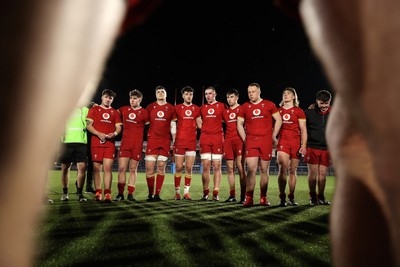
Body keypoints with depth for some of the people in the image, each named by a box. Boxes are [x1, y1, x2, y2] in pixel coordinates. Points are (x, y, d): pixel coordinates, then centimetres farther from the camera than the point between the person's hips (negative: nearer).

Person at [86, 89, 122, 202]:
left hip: (110, 143, 1)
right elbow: (88, 125, 4)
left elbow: (119, 128, 13)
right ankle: (98, 193, 10)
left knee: (108, 168, -7)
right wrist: (99, 134, -11)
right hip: (96, 143, 0)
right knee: (96, 168, 2)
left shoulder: (115, 112, 16)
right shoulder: (94, 110, 12)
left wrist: (114, 133, -10)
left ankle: (107, 194, -7)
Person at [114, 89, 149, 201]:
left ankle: (130, 194, 13)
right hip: (124, 143, 2)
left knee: (133, 169, 5)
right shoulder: (123, 110, 9)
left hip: (137, 145, -2)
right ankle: (120, 194, 6)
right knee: (121, 168, -2)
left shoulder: (144, 113, 0)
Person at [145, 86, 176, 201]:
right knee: (149, 167, -6)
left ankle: (157, 194, 10)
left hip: (165, 141, 1)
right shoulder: (150, 107, 9)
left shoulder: (171, 108, 9)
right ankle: (150, 194, 7)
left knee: (161, 168, 3)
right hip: (152, 140, 0)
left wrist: (174, 141, 3)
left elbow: (173, 126, 10)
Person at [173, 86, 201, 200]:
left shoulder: (197, 109, 10)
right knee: (178, 167, 1)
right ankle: (177, 192, 12)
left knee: (189, 168, 1)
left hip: (192, 142, 2)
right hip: (179, 142, -1)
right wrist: (173, 139, -1)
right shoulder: (177, 108, 5)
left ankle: (186, 192, 10)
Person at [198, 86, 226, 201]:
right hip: (204, 138, 2)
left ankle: (216, 193, 4)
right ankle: (205, 192, 10)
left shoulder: (221, 106, 5)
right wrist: (203, 129, 5)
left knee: (217, 166, 0)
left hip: (217, 138, -2)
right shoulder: (202, 108, 13)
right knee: (206, 166, 1)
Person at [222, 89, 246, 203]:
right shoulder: (225, 112, 17)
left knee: (240, 168, -8)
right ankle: (232, 195, 12)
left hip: (239, 140, -5)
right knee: (230, 169, 6)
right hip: (228, 141, 5)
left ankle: (243, 196, -4)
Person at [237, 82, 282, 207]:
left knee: (264, 170, 5)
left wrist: (273, 136, 4)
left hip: (266, 141, 0)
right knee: (251, 169, -8)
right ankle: (249, 198, -3)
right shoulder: (244, 107, 9)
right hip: (251, 141, 1)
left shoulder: (269, 105, 6)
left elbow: (278, 120, 8)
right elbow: (239, 124, 14)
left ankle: (263, 199, 15)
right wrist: (244, 139, 5)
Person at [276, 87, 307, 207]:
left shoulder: (299, 111, 7)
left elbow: (303, 129, 3)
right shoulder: (278, 111, 11)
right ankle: (282, 198, -10)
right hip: (282, 142, 0)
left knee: (293, 171, 6)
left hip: (296, 143, 0)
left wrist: (303, 145, -6)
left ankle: (291, 198, 15)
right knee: (283, 169, -14)